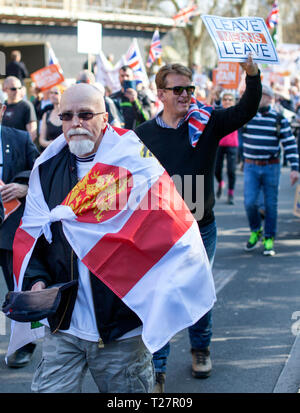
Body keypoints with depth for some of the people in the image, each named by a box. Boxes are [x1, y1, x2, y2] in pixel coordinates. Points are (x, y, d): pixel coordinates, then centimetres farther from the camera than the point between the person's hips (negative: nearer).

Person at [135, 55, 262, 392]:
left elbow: (246, 110, -15)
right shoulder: (143, 135, -3)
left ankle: (200, 349, 39)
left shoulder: (207, 122, -4)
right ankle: (157, 369, 6)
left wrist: (251, 72, -30)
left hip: (201, 228, 1)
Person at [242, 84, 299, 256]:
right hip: (251, 167, 1)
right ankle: (255, 231, 18)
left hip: (271, 167, -1)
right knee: (250, 202, -9)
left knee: (271, 205, 3)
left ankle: (269, 239, 15)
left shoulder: (279, 119, 0)